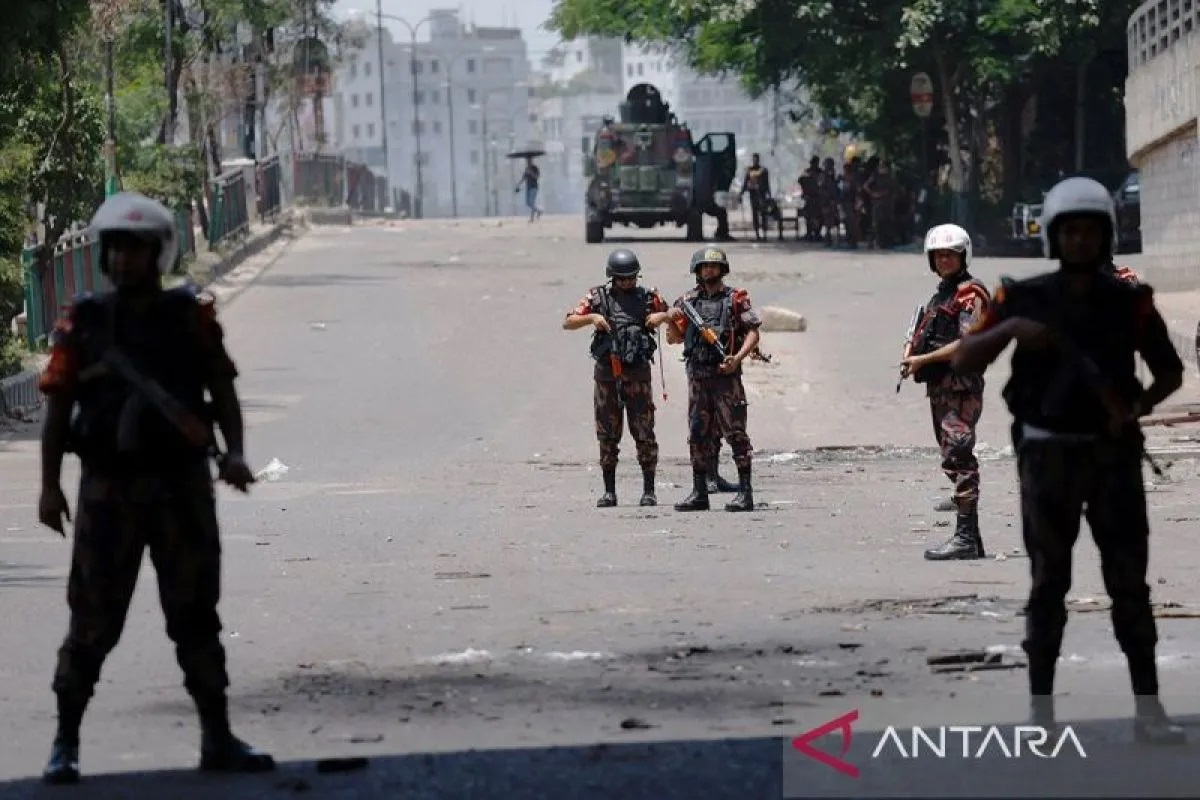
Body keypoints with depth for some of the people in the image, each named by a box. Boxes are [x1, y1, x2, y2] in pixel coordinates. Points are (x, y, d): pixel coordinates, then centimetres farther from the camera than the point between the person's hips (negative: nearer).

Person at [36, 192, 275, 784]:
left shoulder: (191, 318, 3)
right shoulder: (84, 324, 1)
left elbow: (222, 391, 6)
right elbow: (58, 407, 1)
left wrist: (234, 451, -10)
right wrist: (49, 485, -5)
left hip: (182, 487, 1)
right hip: (108, 490, -1)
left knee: (196, 616, 7)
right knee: (93, 621, 0)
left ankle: (218, 739, 13)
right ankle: (65, 744, 8)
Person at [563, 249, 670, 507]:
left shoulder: (647, 297, 6)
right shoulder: (598, 297, 5)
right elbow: (567, 323, 3)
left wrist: (661, 316, -5)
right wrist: (591, 317, -13)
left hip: (638, 373, 0)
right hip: (606, 373, 0)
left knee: (644, 433, -2)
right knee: (608, 435, 4)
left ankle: (649, 490, 3)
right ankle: (609, 492, 11)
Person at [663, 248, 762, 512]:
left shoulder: (736, 299, 1)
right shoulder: (689, 301, 13)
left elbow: (753, 332, -3)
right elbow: (674, 339, 17)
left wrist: (738, 357, -17)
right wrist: (671, 320, -4)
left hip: (726, 374, -5)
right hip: (697, 376, 5)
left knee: (735, 432, -8)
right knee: (699, 435, 7)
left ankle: (745, 492, -7)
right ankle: (699, 493, 12)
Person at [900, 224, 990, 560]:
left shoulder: (970, 293, -7)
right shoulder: (941, 294, 22)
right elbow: (928, 336, 26)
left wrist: (923, 359, -17)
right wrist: (912, 353, 4)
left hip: (961, 384, -10)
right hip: (939, 387, 10)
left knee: (957, 457, -15)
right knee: (956, 460, 11)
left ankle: (965, 537, -19)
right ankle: (972, 538, 15)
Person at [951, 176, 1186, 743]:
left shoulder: (1130, 303, 2)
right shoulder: (1024, 299, -1)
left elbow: (1170, 372, 11)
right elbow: (962, 362, -5)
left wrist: (1140, 405, -11)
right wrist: (1009, 328, -23)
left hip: (1113, 452, 1)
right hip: (1048, 455, -1)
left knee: (1129, 580, -2)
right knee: (1049, 583, 1)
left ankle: (1149, 711, 1)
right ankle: (1041, 714, 6)